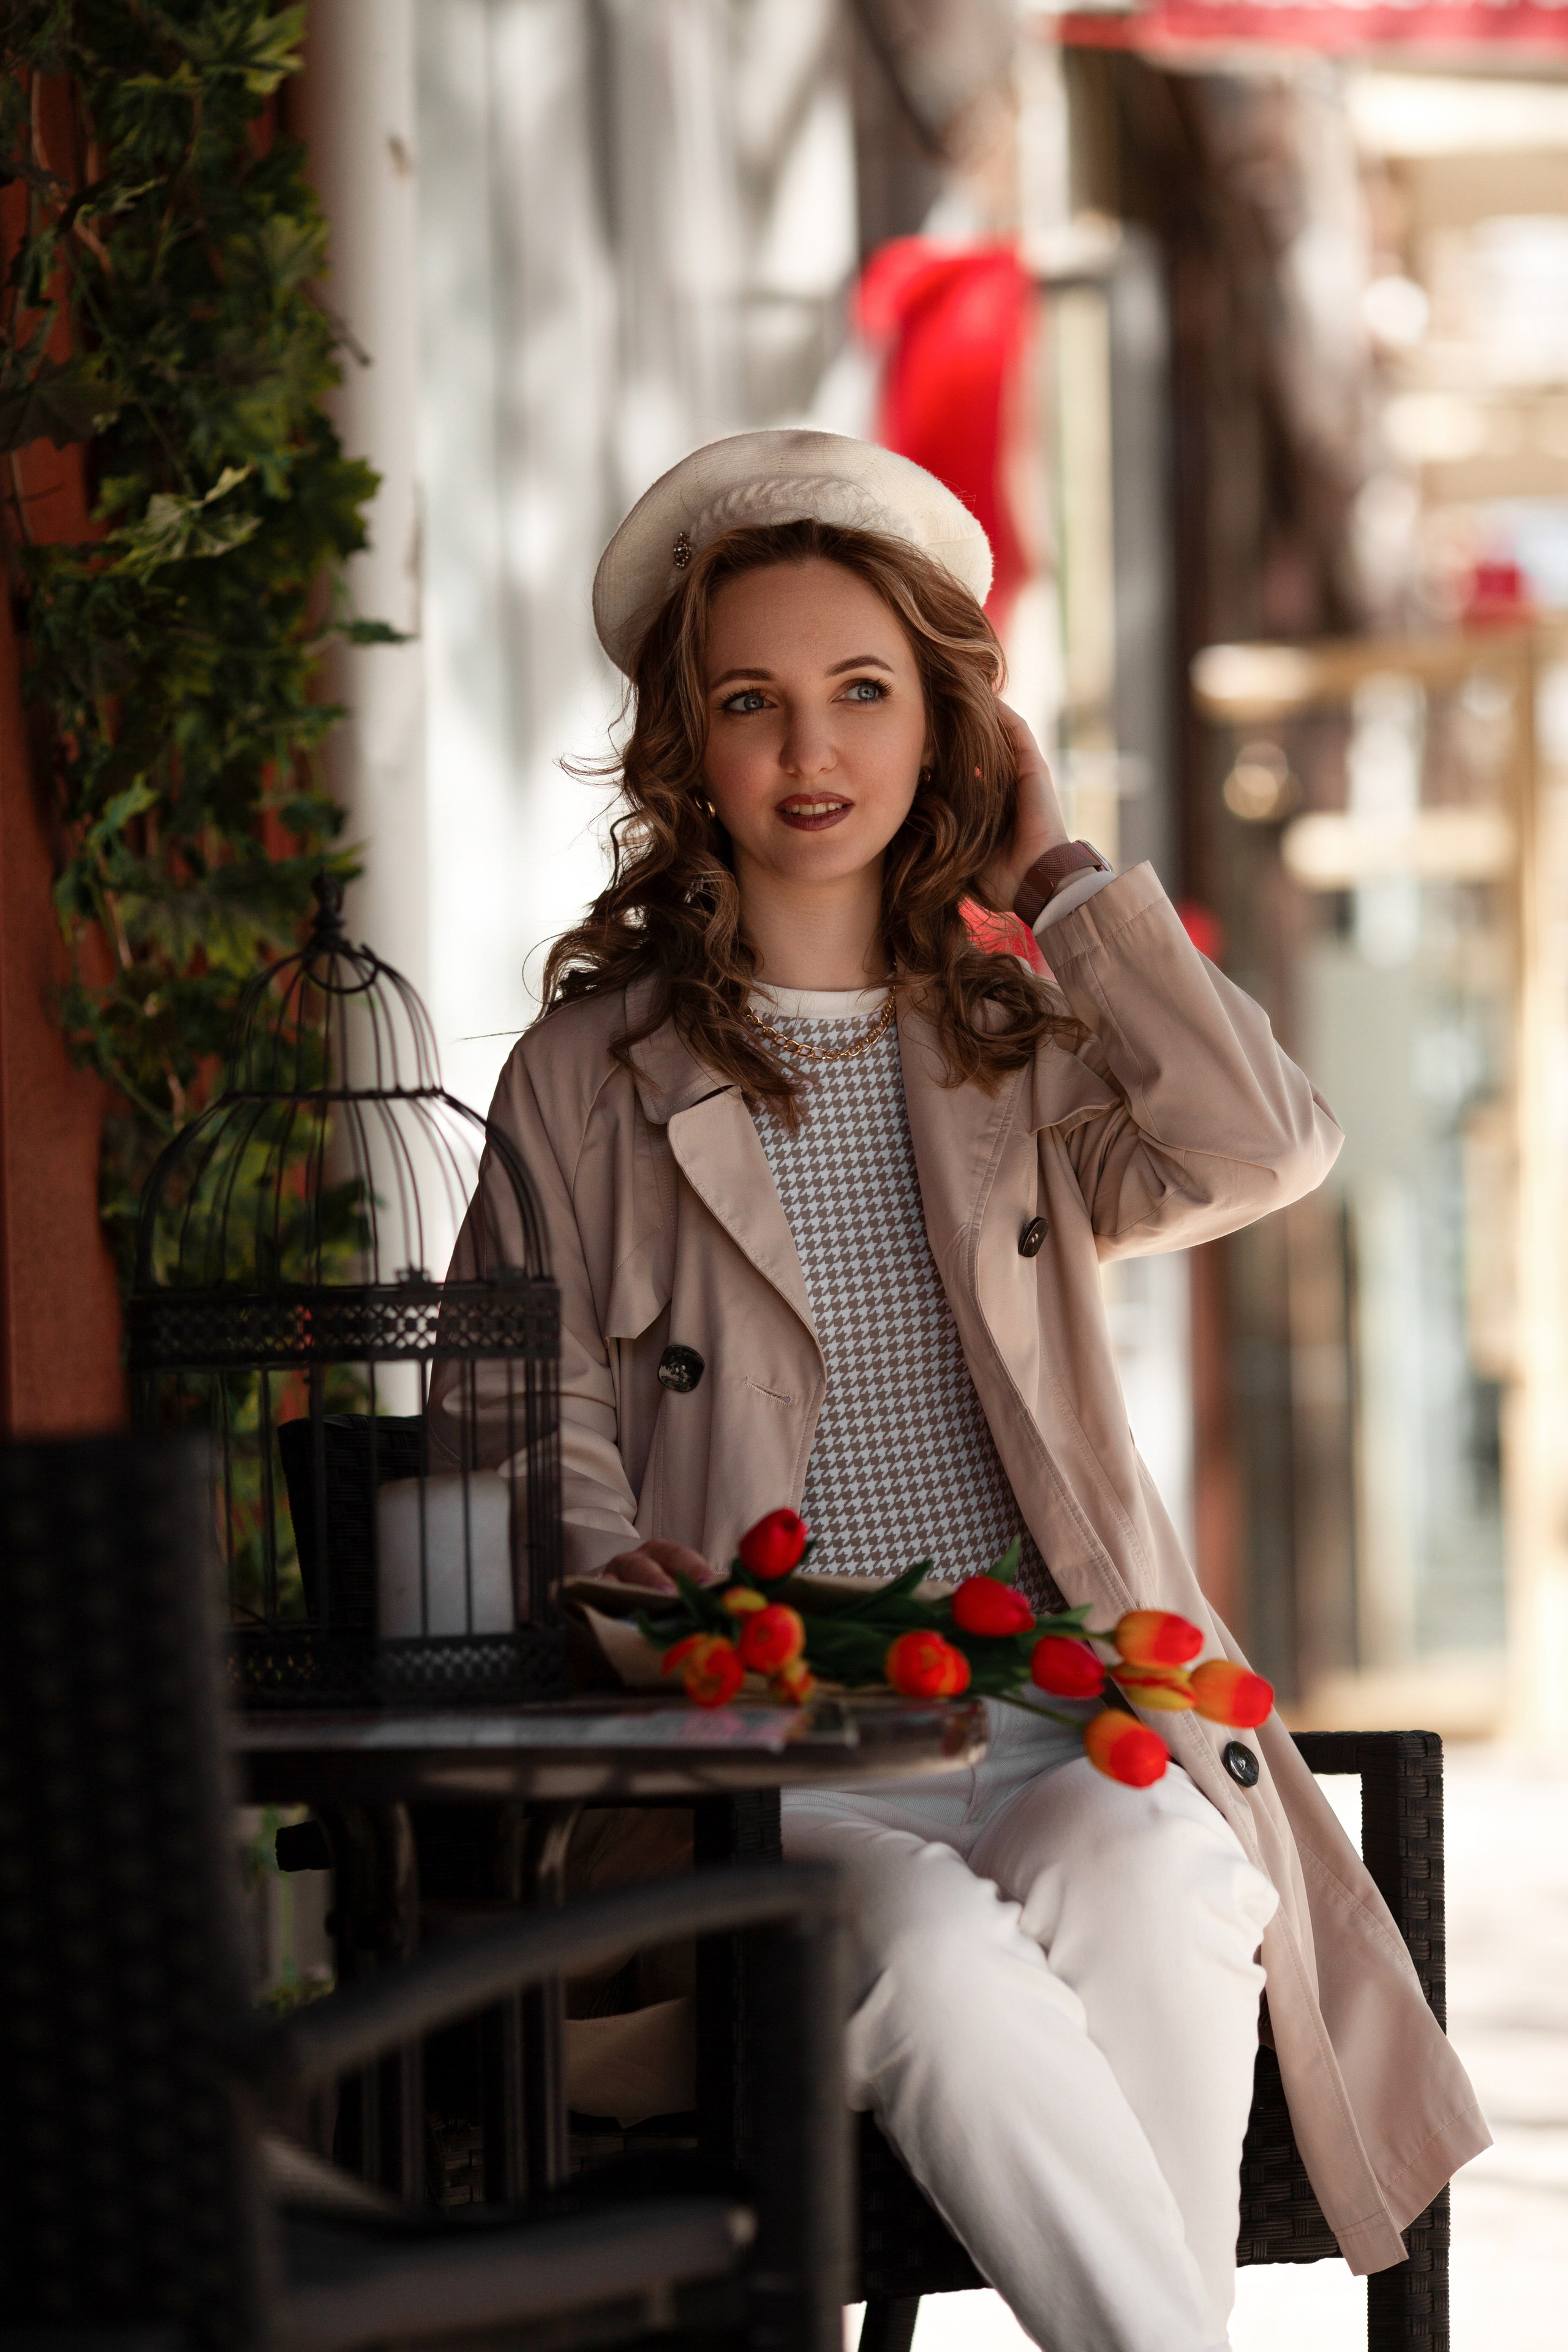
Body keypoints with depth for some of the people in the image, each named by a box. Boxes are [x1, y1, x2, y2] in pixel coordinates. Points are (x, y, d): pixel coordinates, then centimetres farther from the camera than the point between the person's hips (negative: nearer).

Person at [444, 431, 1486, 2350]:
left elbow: (1267, 1150, -4)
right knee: (938, 1953, -34)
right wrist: (646, 1594, -15)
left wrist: (1054, 870, 7)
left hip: (1065, 1732, 2)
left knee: (1152, 1882, -33)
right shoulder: (591, 1077, 11)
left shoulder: (1026, 1052, 17)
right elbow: (546, 1442, 8)